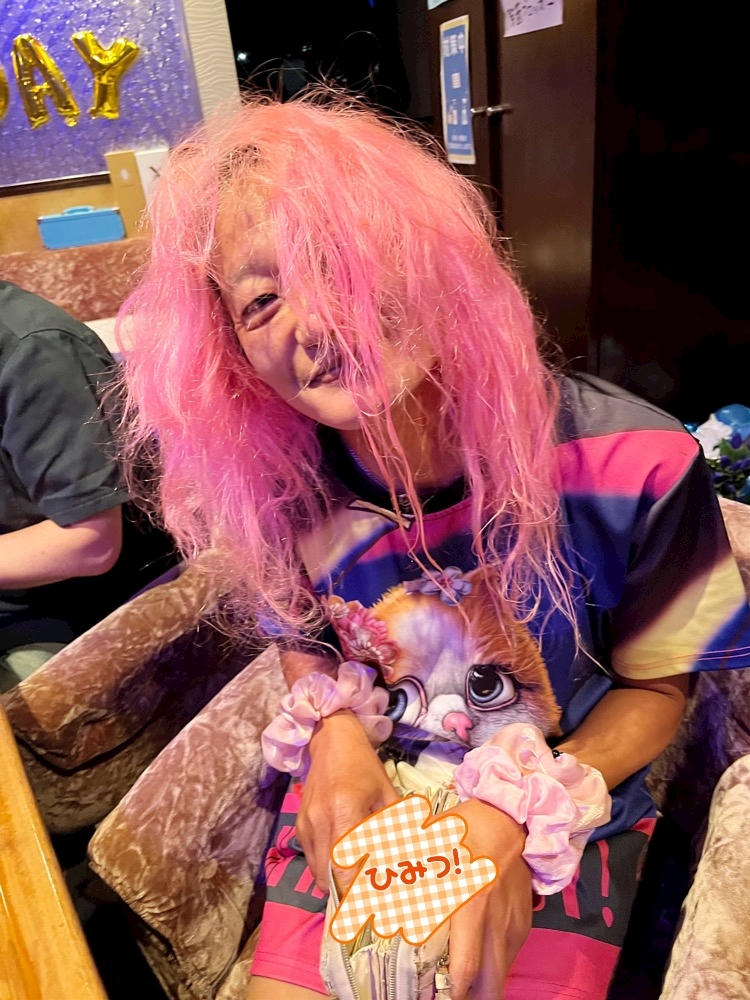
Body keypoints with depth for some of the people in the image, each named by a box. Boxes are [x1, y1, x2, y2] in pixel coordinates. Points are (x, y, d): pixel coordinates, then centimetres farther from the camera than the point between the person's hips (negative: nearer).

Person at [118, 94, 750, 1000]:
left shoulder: (629, 464, -24)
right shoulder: (276, 487, -16)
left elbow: (657, 685, -8)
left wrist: (520, 817, -19)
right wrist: (334, 729, -16)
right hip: (358, 796, 2)